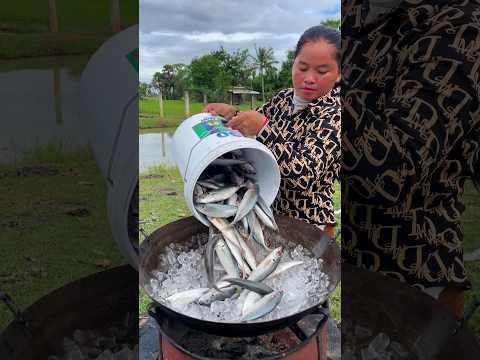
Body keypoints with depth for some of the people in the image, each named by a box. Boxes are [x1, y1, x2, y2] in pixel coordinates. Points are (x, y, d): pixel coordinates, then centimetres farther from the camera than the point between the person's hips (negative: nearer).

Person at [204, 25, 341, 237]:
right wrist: (230, 114, -9)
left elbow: (304, 176, -30)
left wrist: (264, 129, -36)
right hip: (269, 214, 6)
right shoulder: (284, 98, -1)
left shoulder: (334, 116, -20)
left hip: (307, 228, -6)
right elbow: (251, 128, 11)